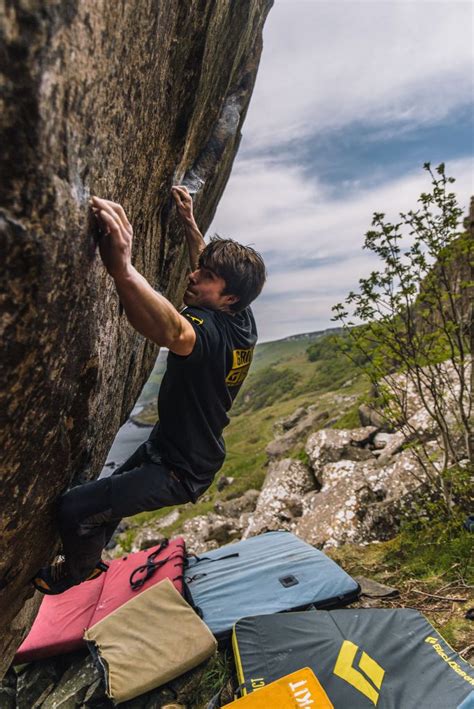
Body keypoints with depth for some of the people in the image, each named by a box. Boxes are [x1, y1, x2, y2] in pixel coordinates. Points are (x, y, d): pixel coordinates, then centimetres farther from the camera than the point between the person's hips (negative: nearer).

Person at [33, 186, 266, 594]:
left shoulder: (214, 332, -34)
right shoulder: (242, 319, -7)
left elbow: (172, 331, -59)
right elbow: (208, 267, 12)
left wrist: (122, 268, -71)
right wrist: (189, 223, 12)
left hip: (180, 473, -9)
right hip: (184, 447, 10)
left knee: (74, 509, -9)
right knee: (110, 491, 28)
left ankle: (78, 574, 24)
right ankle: (89, 560, 54)